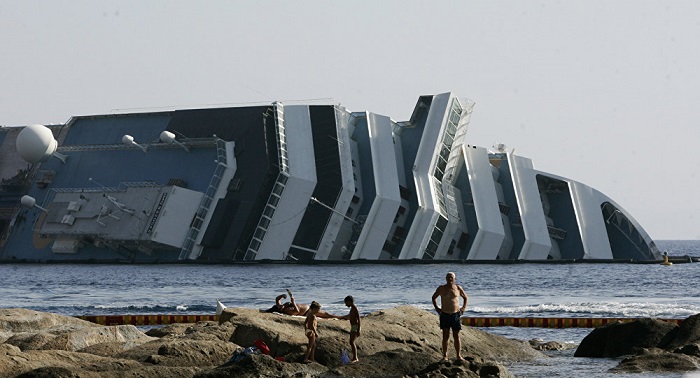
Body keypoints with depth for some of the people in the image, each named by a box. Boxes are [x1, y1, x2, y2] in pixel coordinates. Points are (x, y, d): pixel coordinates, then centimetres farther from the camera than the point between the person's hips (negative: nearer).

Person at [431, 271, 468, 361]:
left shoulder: (458, 288, 3)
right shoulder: (441, 288, 2)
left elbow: (466, 298, 18)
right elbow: (434, 297, 17)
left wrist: (464, 307, 5)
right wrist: (436, 308, 6)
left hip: (456, 315, 0)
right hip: (445, 315, 0)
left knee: (456, 336, 3)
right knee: (445, 336, -2)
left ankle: (459, 355, 8)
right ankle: (445, 356, 1)